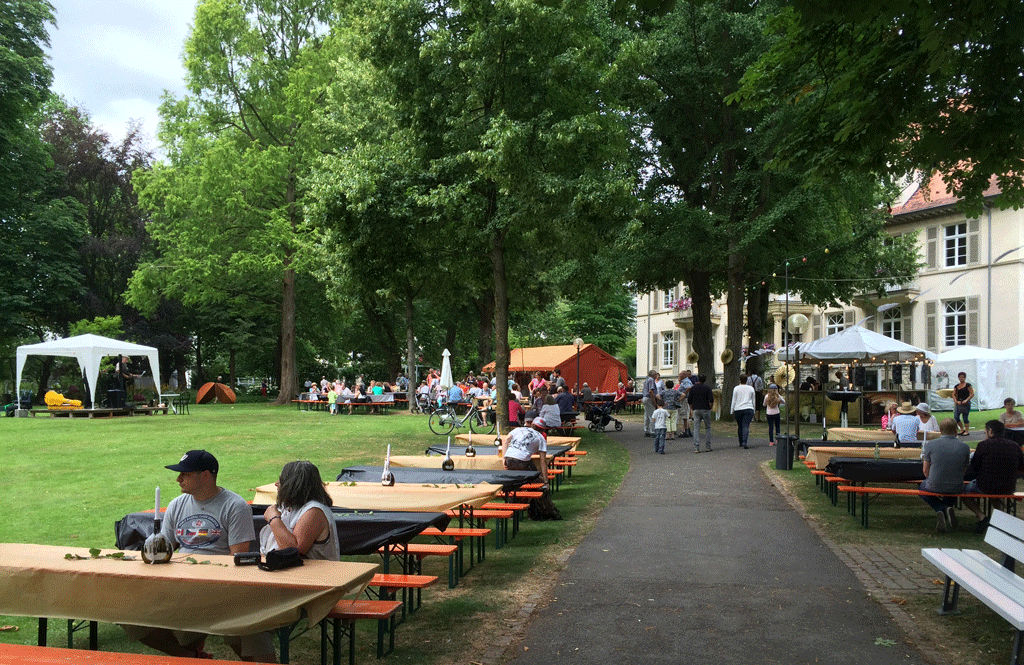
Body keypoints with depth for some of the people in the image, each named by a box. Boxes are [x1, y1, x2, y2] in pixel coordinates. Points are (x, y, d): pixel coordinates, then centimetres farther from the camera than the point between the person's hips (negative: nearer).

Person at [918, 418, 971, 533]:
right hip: (956, 488, 3)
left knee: (923, 486, 32)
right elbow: (964, 471, 6)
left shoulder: (930, 444, -8)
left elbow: (926, 470, 0)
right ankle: (948, 508, 7)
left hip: (934, 487, -3)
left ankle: (941, 509, 2)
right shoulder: (964, 447, -4)